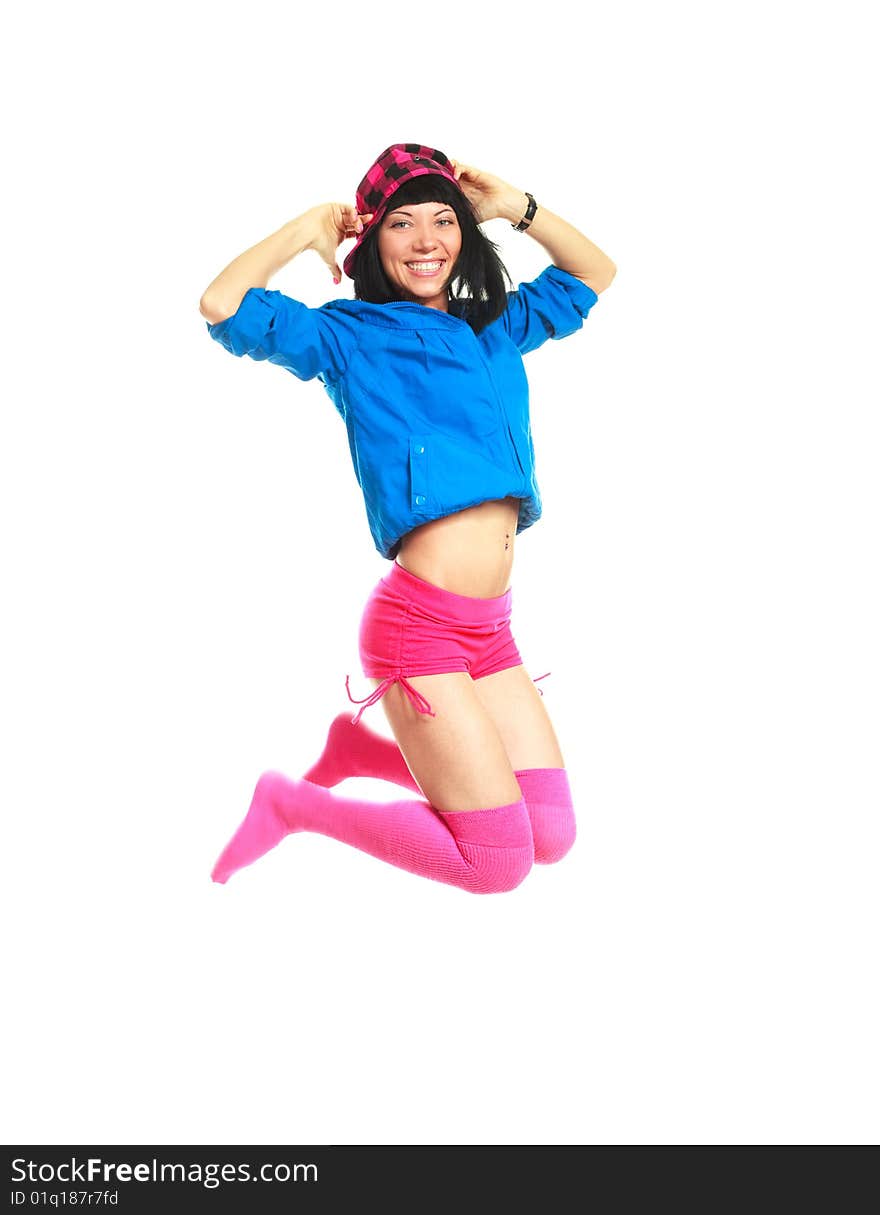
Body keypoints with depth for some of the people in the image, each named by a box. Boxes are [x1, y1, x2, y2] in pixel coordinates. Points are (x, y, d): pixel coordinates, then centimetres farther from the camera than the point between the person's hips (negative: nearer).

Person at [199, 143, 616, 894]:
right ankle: (292, 806, 10)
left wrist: (516, 207, 16)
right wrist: (306, 231, 0)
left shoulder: (495, 329, 18)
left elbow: (594, 275, 29)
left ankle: (362, 752, 20)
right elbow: (223, 307, -12)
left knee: (553, 838, 5)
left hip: (490, 631, 7)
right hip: (421, 626, -7)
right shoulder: (349, 336, 1)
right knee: (500, 863, -6)